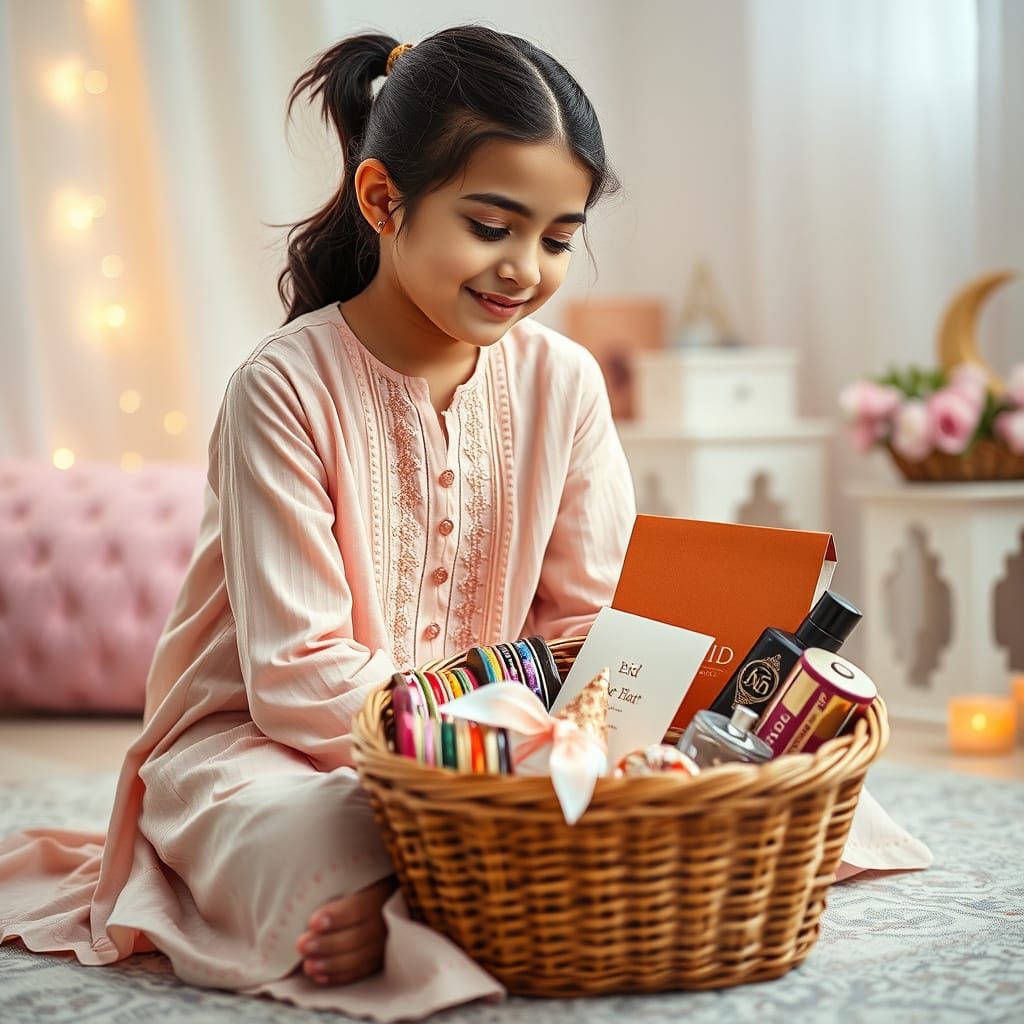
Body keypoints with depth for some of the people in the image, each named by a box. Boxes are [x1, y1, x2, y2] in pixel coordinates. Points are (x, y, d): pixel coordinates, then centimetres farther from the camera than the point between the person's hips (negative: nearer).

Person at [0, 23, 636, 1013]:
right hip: (261, 747, -4)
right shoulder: (286, 387, -16)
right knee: (340, 854, -37)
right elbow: (300, 681, -19)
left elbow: (591, 628, -1)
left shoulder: (563, 381, -2)